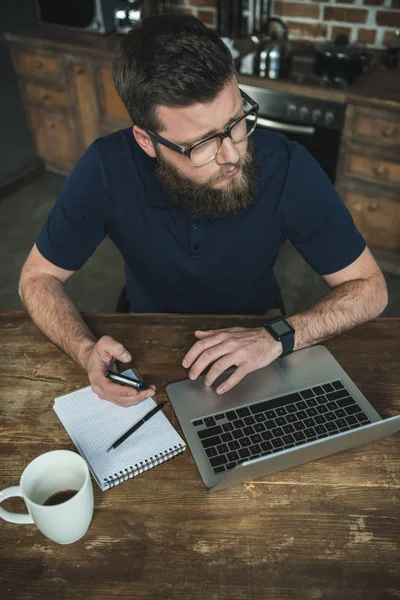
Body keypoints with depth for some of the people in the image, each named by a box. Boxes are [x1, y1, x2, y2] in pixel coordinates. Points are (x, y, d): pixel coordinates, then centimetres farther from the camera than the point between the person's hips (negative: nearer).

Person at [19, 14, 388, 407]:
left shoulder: (288, 168, -25)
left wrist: (278, 337, -32)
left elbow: (369, 287, -15)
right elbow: (39, 277, -11)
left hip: (254, 339, 1)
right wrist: (85, 350, -31)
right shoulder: (106, 171, -24)